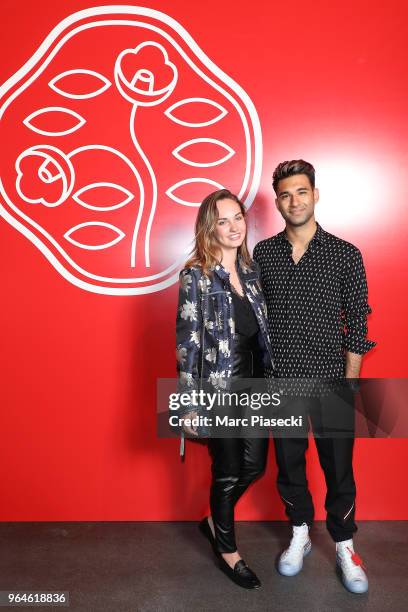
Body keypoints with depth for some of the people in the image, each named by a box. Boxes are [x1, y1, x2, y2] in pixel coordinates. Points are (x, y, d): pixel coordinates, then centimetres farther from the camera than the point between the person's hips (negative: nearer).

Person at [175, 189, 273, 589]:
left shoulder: (250, 270, 5)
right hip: (219, 388, -6)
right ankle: (227, 550, 35)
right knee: (228, 473, 10)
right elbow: (187, 343, -13)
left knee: (255, 465, 15)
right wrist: (189, 403, -14)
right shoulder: (195, 276, -13)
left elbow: (261, 329, 12)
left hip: (254, 383, 6)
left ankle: (215, 522, 42)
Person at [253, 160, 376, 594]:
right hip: (281, 380, 2)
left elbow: (356, 323, -2)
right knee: (289, 464, 15)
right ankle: (300, 534, 39)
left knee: (339, 468, 11)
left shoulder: (345, 254, -3)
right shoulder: (263, 254, 1)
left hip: (331, 381, -1)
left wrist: (350, 383, -4)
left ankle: (344, 546, 34)